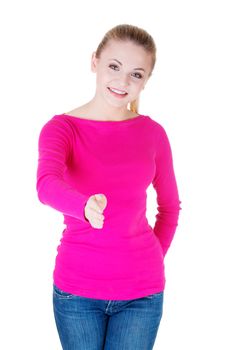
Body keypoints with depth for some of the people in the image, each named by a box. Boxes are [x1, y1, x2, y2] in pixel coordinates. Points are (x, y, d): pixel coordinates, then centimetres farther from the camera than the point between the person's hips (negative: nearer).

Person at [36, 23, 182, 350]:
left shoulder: (153, 133, 0)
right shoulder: (62, 128, -8)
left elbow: (170, 206, 13)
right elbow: (47, 184, -28)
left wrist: (151, 262, 5)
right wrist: (86, 207, -47)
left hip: (141, 290, 2)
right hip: (76, 288, -1)